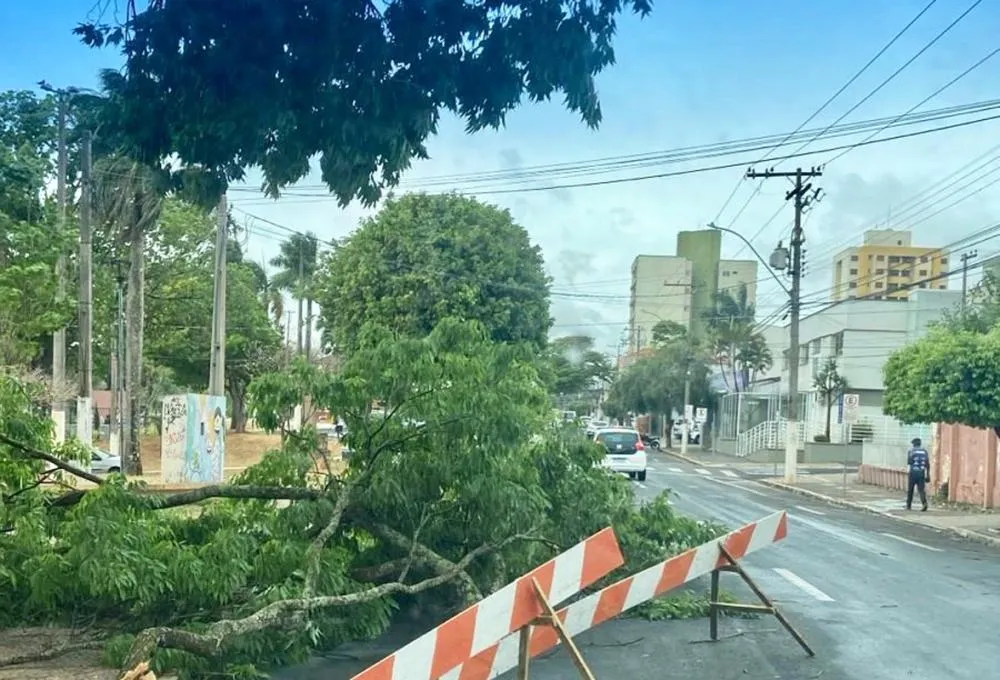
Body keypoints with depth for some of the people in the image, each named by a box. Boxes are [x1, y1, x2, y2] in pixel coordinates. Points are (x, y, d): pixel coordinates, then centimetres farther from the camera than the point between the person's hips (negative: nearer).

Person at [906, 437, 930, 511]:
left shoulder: (911, 451, -3)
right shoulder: (924, 451, 7)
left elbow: (909, 462, -10)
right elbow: (928, 464, 5)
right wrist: (928, 475, 9)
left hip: (913, 472, -2)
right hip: (921, 472, 2)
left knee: (910, 489, 12)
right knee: (921, 489, 0)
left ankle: (909, 505, 20)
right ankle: (924, 503, -24)